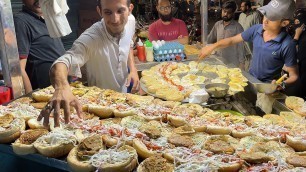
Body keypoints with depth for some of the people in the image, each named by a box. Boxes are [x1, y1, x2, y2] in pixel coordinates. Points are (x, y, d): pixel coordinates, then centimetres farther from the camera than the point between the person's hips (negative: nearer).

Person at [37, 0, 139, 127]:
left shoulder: (128, 26, -14)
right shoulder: (90, 38, -34)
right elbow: (61, 63, -49)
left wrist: (133, 69, -9)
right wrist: (62, 87, -70)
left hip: (123, 97, 5)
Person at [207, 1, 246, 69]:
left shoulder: (237, 27, -10)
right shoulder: (217, 24, 3)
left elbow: (240, 46, -9)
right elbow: (210, 40, 16)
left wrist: (241, 63, -12)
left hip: (232, 64, -4)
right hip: (219, 61, 4)